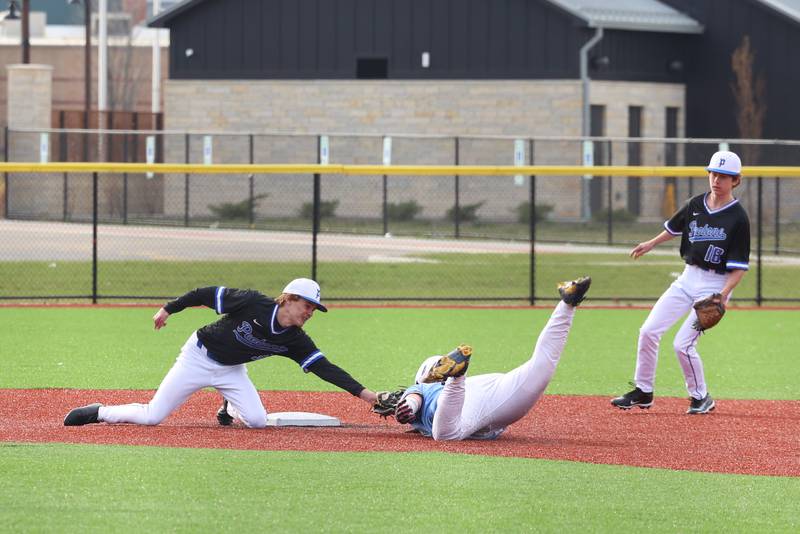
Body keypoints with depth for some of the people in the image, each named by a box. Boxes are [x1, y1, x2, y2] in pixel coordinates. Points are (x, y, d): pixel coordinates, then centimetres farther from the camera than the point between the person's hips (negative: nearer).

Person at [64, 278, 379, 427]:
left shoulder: (294, 341, -12)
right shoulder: (253, 304, -25)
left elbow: (324, 368, -16)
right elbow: (207, 295, -16)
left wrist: (363, 393, -25)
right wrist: (169, 309, -12)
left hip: (231, 371, 4)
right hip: (198, 357, -4)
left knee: (257, 421, -17)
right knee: (152, 417, -10)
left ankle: (230, 408, 18)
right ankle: (99, 413, 14)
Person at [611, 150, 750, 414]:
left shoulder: (738, 218, -13)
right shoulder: (696, 205, 4)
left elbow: (739, 266, -15)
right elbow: (675, 227, 25)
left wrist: (723, 295, -26)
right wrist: (651, 244, 34)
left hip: (716, 285, -6)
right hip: (687, 278, 6)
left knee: (682, 344, -13)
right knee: (649, 331, -1)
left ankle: (701, 397, 9)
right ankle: (643, 392, 13)